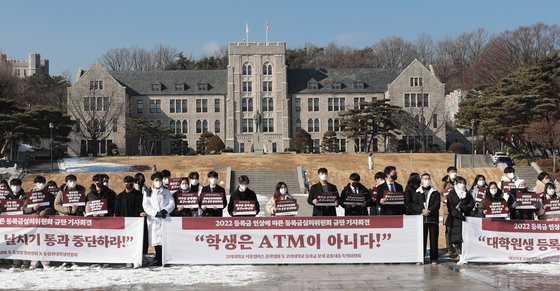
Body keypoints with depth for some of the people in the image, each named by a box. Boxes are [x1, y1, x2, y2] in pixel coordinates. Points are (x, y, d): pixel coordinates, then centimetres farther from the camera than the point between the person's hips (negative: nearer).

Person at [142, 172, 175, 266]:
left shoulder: (166, 192, 16)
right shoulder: (147, 192, 11)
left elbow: (172, 203, 8)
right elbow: (146, 206, 1)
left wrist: (165, 210, -11)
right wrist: (156, 213, -11)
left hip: (165, 218, 1)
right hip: (154, 219, -1)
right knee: (156, 240, -4)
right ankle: (158, 260, 3)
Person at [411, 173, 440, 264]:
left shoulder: (435, 193, 11)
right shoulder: (417, 193, 12)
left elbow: (437, 204, -1)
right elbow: (414, 205, 2)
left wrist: (429, 210, -16)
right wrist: (422, 210, -15)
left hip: (433, 219, 0)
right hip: (421, 219, 0)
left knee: (434, 239, 0)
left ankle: (434, 259, 6)